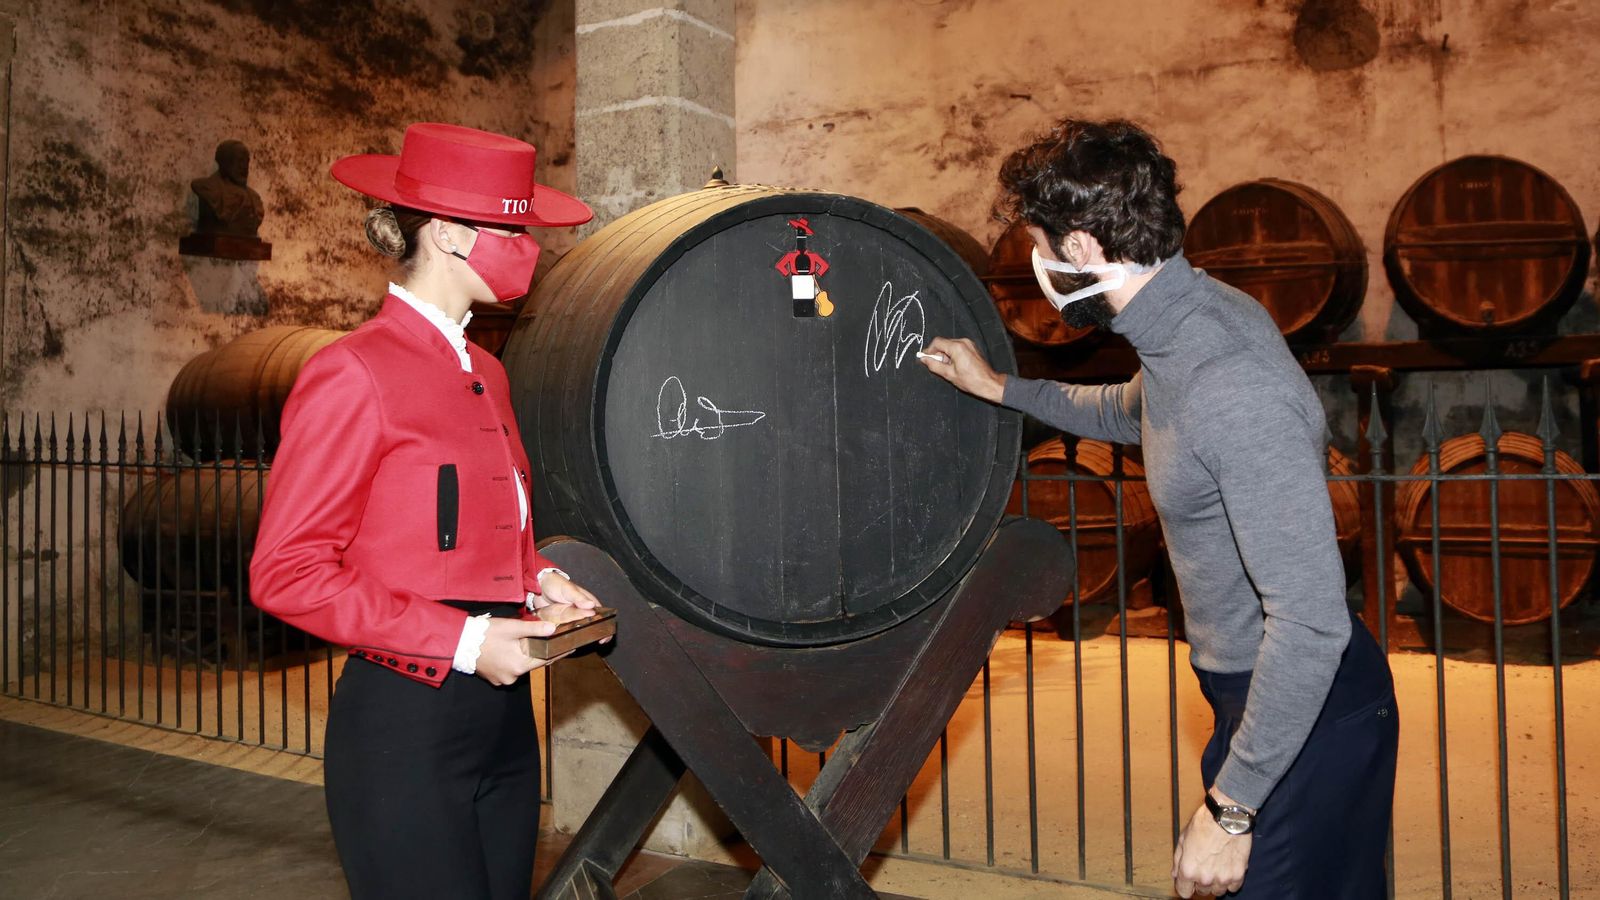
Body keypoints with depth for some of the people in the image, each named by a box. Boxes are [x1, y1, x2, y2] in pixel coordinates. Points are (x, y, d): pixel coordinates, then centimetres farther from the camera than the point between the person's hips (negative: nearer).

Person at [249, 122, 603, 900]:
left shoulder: (484, 374, 11)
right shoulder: (352, 375, -13)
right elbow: (286, 573, -14)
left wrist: (539, 579, 3)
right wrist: (460, 640, -17)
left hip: (503, 717, 8)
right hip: (404, 725, -7)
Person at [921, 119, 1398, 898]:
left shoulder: (1235, 393, -32)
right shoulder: (1192, 316, -1)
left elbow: (1310, 619, -31)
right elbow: (1131, 413, 23)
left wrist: (1229, 808, -25)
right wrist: (997, 388, 26)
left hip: (1305, 716, -9)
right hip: (1254, 691, 9)